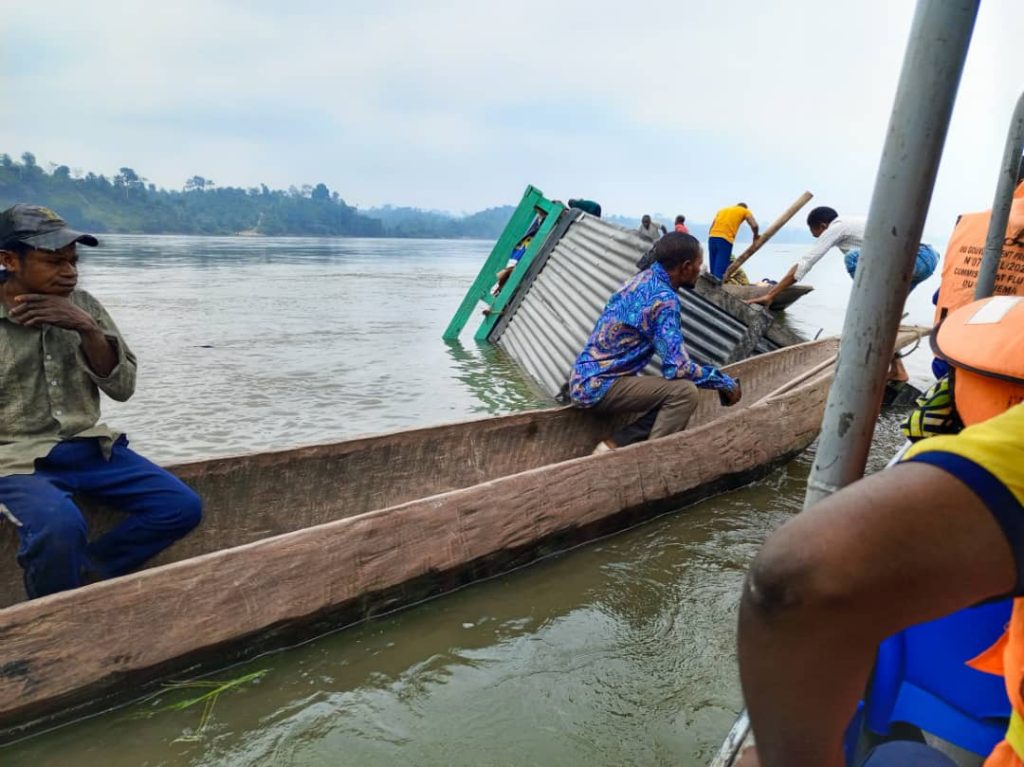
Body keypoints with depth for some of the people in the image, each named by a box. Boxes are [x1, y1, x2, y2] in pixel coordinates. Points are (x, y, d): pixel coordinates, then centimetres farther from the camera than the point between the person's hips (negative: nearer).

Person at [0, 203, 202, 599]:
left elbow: (122, 387, 0)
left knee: (182, 506, -9)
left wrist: (87, 329, -13)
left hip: (87, 446, 4)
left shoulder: (83, 306, 4)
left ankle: (79, 575, 2)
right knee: (60, 525, -33)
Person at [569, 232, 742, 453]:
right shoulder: (664, 299, -18)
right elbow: (677, 367, -23)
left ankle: (613, 445, 5)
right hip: (598, 386, -10)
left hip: (586, 380, 10)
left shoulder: (643, 280, 11)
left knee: (673, 401, 10)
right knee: (685, 392, -19)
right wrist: (726, 383, -7)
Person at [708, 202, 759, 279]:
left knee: (713, 270, 10)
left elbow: (711, 228, 21)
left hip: (712, 238, 5)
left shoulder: (722, 209, 29)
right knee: (720, 270, -10)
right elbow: (754, 225, 3)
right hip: (725, 240, -5)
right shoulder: (745, 211, 16)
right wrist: (755, 237, 20)